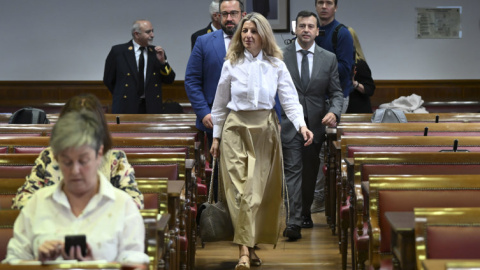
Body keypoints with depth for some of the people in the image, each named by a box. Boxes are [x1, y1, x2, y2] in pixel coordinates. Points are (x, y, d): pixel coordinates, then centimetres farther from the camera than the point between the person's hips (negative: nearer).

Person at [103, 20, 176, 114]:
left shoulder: (156, 52, 10)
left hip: (151, 108, 2)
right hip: (126, 108, -2)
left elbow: (170, 80, 6)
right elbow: (108, 80, 7)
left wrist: (163, 61, -7)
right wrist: (120, 95, 7)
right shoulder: (118, 51, 2)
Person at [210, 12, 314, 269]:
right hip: (236, 129, -1)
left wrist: (301, 124, -22)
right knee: (240, 189, -8)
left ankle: (248, 245, 16)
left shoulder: (276, 65, 1)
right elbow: (220, 103, 9)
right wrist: (216, 136, 8)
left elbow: (290, 99, -6)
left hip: (265, 129, 1)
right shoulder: (231, 64, 2)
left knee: (260, 190, 3)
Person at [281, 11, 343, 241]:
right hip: (289, 124, -3)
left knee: (310, 172, 13)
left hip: (316, 124, 3)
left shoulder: (329, 58, 5)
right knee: (293, 170, -10)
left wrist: (334, 112, -13)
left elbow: (336, 92, 6)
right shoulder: (280, 57, 0)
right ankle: (294, 222, -16)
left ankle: (305, 212, 33)